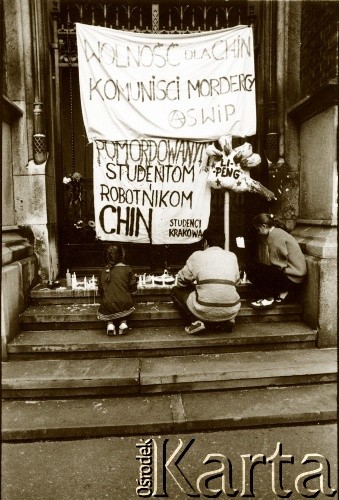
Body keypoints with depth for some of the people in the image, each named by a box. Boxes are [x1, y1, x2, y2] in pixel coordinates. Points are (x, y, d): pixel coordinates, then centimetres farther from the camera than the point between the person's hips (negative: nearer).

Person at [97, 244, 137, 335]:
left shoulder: (103, 272, 4)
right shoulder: (127, 269, -3)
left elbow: (100, 291, 11)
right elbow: (133, 288, 1)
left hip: (107, 309, 1)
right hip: (125, 307, -1)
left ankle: (110, 323, 8)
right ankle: (122, 322, 10)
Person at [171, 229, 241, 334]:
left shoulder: (197, 255, 3)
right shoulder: (232, 256, 12)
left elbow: (181, 282, 11)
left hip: (205, 311, -4)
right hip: (231, 312, 4)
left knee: (175, 291, 20)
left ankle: (199, 322, 1)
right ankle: (227, 320, 13)